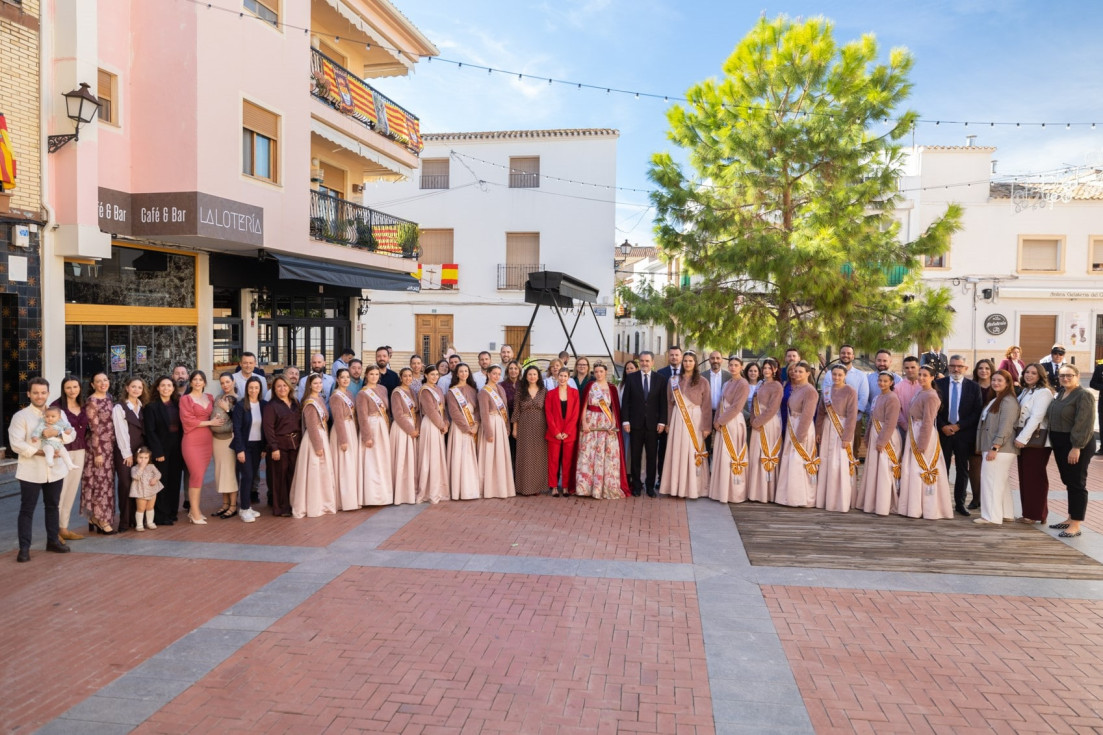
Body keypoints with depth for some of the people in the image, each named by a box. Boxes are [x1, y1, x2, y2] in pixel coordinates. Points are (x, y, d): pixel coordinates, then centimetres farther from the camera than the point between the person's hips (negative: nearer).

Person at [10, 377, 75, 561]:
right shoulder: (21, 416, -4)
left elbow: (71, 434, 1)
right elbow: (16, 443, -13)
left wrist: (57, 433, -20)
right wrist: (40, 452, -23)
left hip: (55, 469, 4)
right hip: (30, 472, -4)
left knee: (52, 506, 15)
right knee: (27, 509, 2)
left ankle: (53, 540, 28)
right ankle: (24, 547, 7)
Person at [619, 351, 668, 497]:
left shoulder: (660, 379, 4)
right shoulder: (631, 378, 3)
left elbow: (663, 402, 3)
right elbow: (625, 401, 1)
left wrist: (662, 422, -4)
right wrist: (625, 421, -5)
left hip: (653, 424, 0)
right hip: (636, 423, 0)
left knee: (652, 457, 5)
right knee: (635, 456, 5)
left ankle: (650, 486, 14)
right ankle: (636, 485, 14)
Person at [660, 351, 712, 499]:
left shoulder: (702, 382, 1)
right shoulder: (673, 380, 7)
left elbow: (706, 406, -1)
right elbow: (669, 403, 7)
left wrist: (706, 427, -6)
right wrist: (668, 423, 1)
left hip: (695, 420, -2)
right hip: (678, 420, 2)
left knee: (693, 452, 0)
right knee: (677, 452, 2)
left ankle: (692, 487, 8)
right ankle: (676, 487, 7)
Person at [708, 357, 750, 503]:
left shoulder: (743, 384, -9)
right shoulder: (727, 384, 16)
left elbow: (736, 407, -15)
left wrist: (720, 421, -12)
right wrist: (716, 421, 0)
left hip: (734, 423, -8)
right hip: (722, 424, 8)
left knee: (732, 457, -4)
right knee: (721, 457, 8)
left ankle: (734, 493, 4)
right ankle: (722, 490, 16)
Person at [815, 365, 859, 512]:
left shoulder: (850, 392, -7)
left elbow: (852, 416, -11)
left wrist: (847, 437, -15)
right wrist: (818, 431, 6)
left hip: (842, 430, -5)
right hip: (827, 429, 5)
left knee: (840, 465, -6)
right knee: (825, 463, 7)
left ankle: (842, 503, 3)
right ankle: (824, 499, 17)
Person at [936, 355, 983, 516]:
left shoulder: (974, 387, 3)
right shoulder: (938, 384, 3)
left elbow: (977, 412, -1)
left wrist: (958, 426, -10)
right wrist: (943, 426, -9)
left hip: (964, 433, 1)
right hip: (943, 432, 0)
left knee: (963, 470, 7)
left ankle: (960, 503, 15)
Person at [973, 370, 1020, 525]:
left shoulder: (1008, 401, -12)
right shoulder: (994, 400, 19)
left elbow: (1005, 427, -19)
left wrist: (994, 447, -22)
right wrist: (987, 447, 16)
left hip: (1000, 448, -10)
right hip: (992, 447, 10)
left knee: (991, 480, -9)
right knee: (1001, 481, 13)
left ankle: (992, 516, -5)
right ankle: (1006, 514, 19)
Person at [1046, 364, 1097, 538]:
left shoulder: (1083, 396, -13)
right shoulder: (1060, 393, 11)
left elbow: (1084, 424, -19)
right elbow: (1052, 417, 17)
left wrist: (1077, 447, -23)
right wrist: (1054, 444, 13)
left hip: (1077, 445, -8)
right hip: (1060, 444, 8)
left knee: (1077, 483, -2)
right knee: (1069, 482, 16)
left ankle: (1075, 525, 3)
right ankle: (1071, 518, 26)